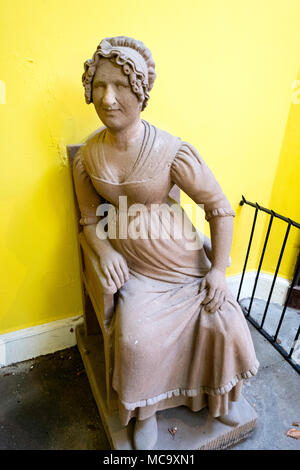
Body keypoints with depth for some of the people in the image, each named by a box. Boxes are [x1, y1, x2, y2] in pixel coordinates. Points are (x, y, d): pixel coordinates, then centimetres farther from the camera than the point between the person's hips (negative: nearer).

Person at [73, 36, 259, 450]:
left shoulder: (172, 151, -16)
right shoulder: (88, 156, -3)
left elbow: (220, 207, -10)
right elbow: (90, 218, 7)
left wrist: (219, 270, -11)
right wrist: (106, 251, -12)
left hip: (182, 260, -1)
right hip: (133, 268, 2)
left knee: (227, 323, -7)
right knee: (136, 338, -17)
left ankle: (220, 392, 31)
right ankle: (145, 411, 19)